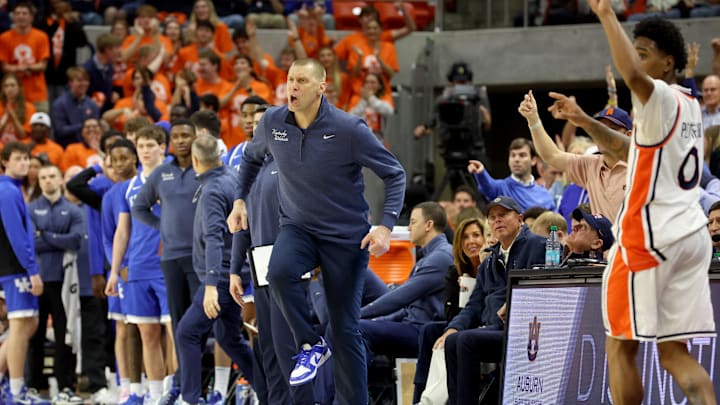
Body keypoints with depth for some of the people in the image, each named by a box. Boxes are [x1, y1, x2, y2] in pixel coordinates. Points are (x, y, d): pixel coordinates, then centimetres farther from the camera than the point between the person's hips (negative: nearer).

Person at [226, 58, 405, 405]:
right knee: (280, 273, -32)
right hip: (297, 227, 3)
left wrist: (386, 226, -20)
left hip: (346, 236, -3)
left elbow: (394, 174, -9)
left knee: (345, 330, -2)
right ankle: (311, 346, -11)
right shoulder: (272, 123, -6)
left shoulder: (349, 129, -17)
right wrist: (240, 200, 9)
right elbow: (252, 157, 18)